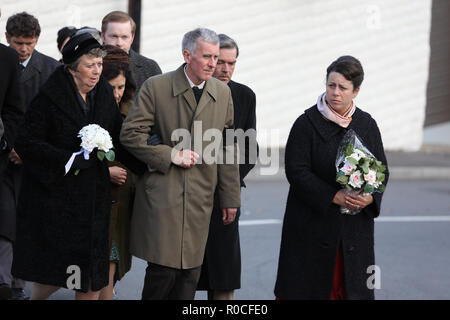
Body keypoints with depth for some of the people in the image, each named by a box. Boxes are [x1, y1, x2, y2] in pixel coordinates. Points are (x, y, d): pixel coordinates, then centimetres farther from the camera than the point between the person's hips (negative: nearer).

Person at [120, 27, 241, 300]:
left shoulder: (223, 93, 9)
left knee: (190, 272, 5)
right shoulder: (156, 88, -4)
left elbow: (228, 147, 12)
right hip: (162, 193, -4)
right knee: (163, 270, -7)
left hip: (201, 197, 4)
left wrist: (230, 196, 12)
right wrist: (170, 155, -13)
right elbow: (130, 134, -4)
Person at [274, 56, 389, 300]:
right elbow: (296, 170, -10)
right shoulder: (307, 123, -4)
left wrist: (370, 197, -12)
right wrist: (333, 197, -19)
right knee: (305, 285, -3)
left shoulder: (367, 125, 7)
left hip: (355, 224, 3)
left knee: (352, 286, 3)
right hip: (312, 222, -3)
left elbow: (381, 170, 10)